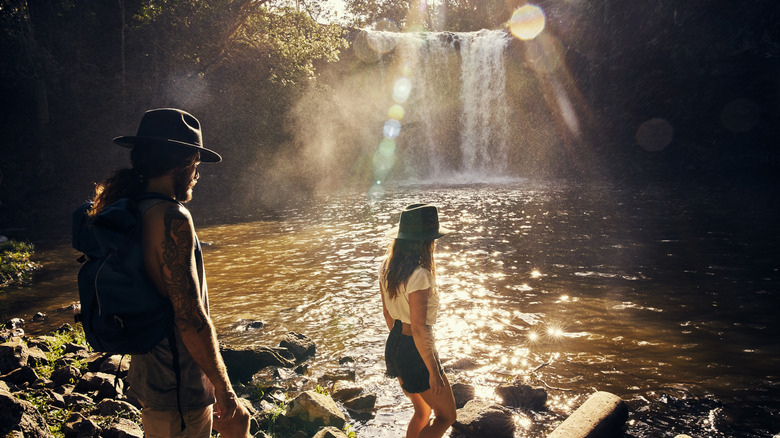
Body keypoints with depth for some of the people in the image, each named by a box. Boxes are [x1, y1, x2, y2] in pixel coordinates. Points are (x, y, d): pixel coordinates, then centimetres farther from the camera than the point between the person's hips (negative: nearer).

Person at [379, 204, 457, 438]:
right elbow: (419, 329, -25)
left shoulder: (387, 267, -1)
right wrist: (433, 371, -16)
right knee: (446, 416, 13)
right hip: (416, 352, -8)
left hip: (394, 346, 9)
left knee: (422, 411, 26)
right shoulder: (419, 275, -27)